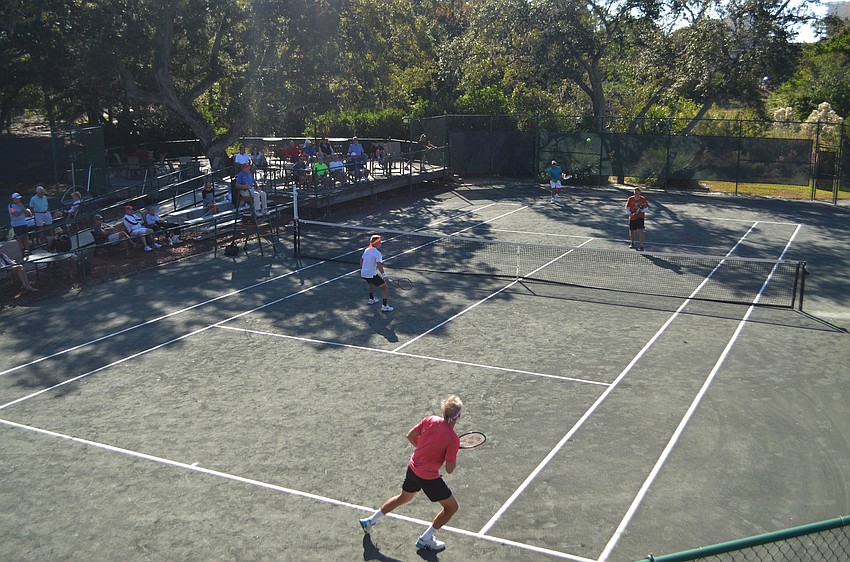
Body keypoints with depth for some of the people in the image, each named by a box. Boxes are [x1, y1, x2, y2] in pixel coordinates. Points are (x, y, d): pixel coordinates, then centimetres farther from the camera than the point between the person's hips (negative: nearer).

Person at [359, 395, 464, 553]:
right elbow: (449, 469, -19)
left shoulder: (430, 420, -8)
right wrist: (454, 462, 2)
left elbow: (410, 436, 4)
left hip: (413, 467, 7)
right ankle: (425, 540, 17)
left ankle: (370, 521, 41)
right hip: (429, 477, -7)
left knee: (403, 497, 32)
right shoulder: (453, 439, -23)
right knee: (451, 507, 12)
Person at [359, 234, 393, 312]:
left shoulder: (366, 250, 8)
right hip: (372, 275, -8)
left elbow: (361, 260, 21)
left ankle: (371, 299, 48)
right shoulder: (377, 253, -16)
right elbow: (379, 265, -25)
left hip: (363, 274, 8)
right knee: (385, 287, 1)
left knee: (371, 283, 39)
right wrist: (384, 275, -20)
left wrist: (361, 270, 34)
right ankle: (384, 306, -5)